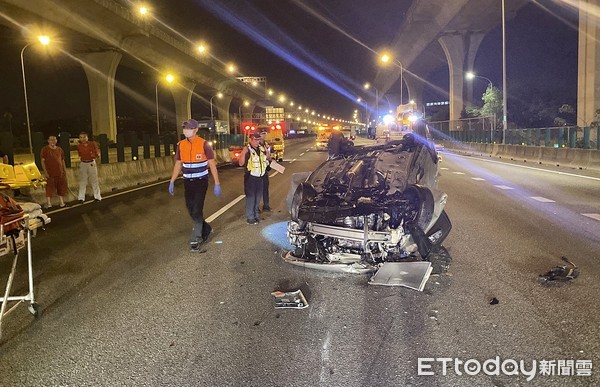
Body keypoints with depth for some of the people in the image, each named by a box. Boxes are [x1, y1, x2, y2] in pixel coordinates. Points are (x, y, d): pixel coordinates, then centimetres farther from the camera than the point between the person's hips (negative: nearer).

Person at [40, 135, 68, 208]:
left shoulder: (59, 149, 12)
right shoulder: (45, 149, -1)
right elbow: (42, 161, -4)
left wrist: (65, 171, 11)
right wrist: (45, 171, -12)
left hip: (60, 172, 4)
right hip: (50, 173, -4)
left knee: (61, 188, 8)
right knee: (49, 188, -4)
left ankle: (61, 202, 17)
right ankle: (49, 204, -1)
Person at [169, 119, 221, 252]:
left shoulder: (203, 144, -11)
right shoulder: (181, 145, 3)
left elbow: (212, 165, -8)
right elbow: (178, 165, 11)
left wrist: (217, 184, -10)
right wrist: (172, 182, 6)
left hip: (201, 181, -5)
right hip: (187, 182, 5)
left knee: (197, 211, -8)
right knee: (190, 210, 9)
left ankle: (195, 239, 2)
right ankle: (206, 229, 32)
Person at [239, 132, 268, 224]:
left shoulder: (261, 149, 7)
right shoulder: (247, 149, -11)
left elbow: (266, 159, 24)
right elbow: (241, 163, -15)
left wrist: (266, 152, 5)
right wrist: (244, 153, -28)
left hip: (260, 177, 6)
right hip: (250, 177, -6)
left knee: (258, 197, 14)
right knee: (250, 197, -4)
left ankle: (256, 214, 28)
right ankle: (250, 217, 5)